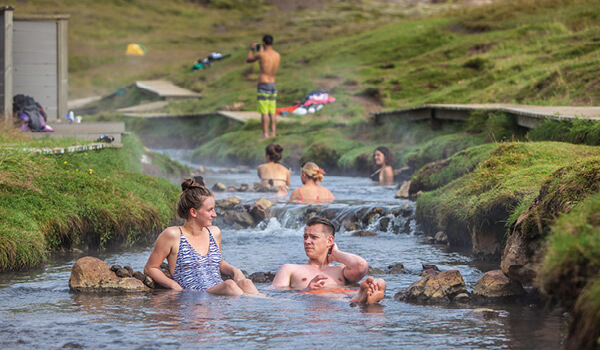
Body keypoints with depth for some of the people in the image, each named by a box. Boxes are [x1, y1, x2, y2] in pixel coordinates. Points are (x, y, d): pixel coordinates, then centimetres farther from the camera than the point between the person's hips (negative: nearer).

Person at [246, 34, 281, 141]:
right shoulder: (278, 55, 5)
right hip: (273, 85, 6)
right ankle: (273, 132, 12)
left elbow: (248, 60, 3)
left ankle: (265, 134, -8)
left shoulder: (261, 54, -14)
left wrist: (252, 49, 20)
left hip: (263, 85, -6)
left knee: (264, 112, -6)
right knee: (272, 111, 10)